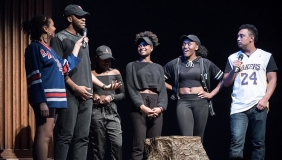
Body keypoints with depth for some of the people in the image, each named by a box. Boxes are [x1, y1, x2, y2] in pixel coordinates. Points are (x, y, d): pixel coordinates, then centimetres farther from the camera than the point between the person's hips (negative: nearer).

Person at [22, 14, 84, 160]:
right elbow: (34, 77, -14)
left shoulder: (48, 48, 21)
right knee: (44, 135, -14)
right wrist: (41, 101, -22)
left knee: (45, 135, 8)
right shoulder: (35, 47, -7)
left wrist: (77, 46, 30)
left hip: (52, 98, 10)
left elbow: (65, 67, 28)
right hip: (44, 99, -10)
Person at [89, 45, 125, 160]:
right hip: (96, 113, -1)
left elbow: (123, 94, 12)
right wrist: (93, 96, -10)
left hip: (112, 112, 1)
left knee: (118, 144, -14)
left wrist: (111, 97, -5)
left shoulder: (115, 73, 11)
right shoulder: (90, 74, 4)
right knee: (99, 147, 1)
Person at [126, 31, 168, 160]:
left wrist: (160, 107, -8)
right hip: (139, 107, -3)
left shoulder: (158, 68, 20)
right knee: (138, 145, -13)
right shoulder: (132, 66, 12)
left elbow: (163, 91, 11)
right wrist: (142, 107, -14)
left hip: (156, 107, 3)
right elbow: (131, 90, 1)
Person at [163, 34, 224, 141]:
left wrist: (211, 94, 4)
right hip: (183, 102, -1)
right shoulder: (175, 63, 7)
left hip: (201, 102, 1)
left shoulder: (205, 63, 6)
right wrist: (173, 89, 6)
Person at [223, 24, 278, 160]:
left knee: (259, 143, 1)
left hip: (258, 106, -1)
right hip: (238, 107, 1)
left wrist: (265, 99, -8)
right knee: (236, 143, -10)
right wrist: (234, 70, -4)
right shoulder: (233, 58, 14)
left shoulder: (266, 56, 8)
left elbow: (272, 80, 5)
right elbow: (226, 83, 14)